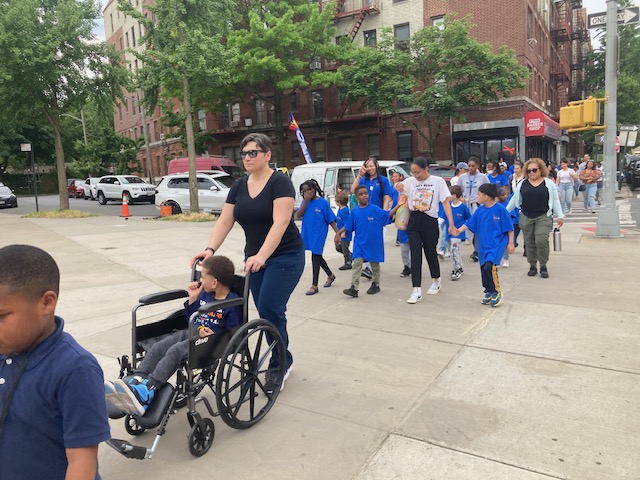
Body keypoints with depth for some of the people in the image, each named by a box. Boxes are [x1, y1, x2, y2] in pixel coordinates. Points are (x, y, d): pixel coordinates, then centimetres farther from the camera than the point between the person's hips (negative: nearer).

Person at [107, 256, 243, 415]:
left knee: (175, 351, -31)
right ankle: (135, 381, -32)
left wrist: (214, 335, -23)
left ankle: (145, 392, -43)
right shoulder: (204, 294, 14)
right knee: (158, 347, -15)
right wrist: (193, 299, 9)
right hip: (191, 332, 8)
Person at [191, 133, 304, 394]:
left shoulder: (280, 182, -14)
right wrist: (210, 249, -14)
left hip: (284, 256, -6)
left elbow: (280, 222, -25)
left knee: (269, 309, -12)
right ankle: (282, 360, 25)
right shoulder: (239, 186, 6)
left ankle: (279, 364, 7)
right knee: (266, 312, 9)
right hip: (254, 257, 6)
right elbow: (225, 221, 1)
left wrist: (261, 256, -35)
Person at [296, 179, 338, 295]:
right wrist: (306, 202, -14)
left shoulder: (323, 202, -10)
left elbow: (331, 219, -8)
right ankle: (330, 276, 39)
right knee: (317, 256, 17)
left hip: (319, 234, -6)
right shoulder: (305, 202, 4)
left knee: (315, 257, -3)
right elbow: (298, 215, -7)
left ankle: (314, 285, 6)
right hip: (308, 233, 6)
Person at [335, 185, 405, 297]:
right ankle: (354, 288, -11)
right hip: (359, 244, 1)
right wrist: (338, 233, 2)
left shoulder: (375, 209, -6)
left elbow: (388, 215, -14)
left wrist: (398, 205, -24)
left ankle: (376, 284, 30)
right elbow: (347, 226, 9)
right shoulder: (354, 212, 1)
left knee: (375, 265, 13)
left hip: (374, 243, -1)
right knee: (357, 264, -9)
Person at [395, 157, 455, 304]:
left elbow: (445, 202, -6)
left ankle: (436, 281, 38)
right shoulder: (409, 181, 4)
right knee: (415, 255, -3)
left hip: (430, 221, -2)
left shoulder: (438, 181, -4)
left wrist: (451, 223, -13)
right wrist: (398, 186, -7)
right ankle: (417, 291, -1)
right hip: (414, 221, 2)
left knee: (430, 253, 11)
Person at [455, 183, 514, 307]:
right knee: (483, 269, 9)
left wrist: (510, 243, -5)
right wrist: (459, 230, -5)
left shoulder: (500, 209, -10)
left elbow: (509, 228, -6)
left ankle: (496, 292, -2)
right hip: (483, 245, 7)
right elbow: (469, 223, 10)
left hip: (497, 244, -6)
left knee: (489, 267, -21)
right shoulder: (480, 210, 6)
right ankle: (489, 292, 27)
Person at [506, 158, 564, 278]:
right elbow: (514, 200, 14)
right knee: (529, 243, 6)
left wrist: (560, 216, 1)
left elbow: (555, 200, 4)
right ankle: (532, 265, 19)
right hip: (526, 218, 3)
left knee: (541, 240, -14)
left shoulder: (549, 183, 2)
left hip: (544, 217, -2)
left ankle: (543, 266, 2)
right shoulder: (522, 184, 7)